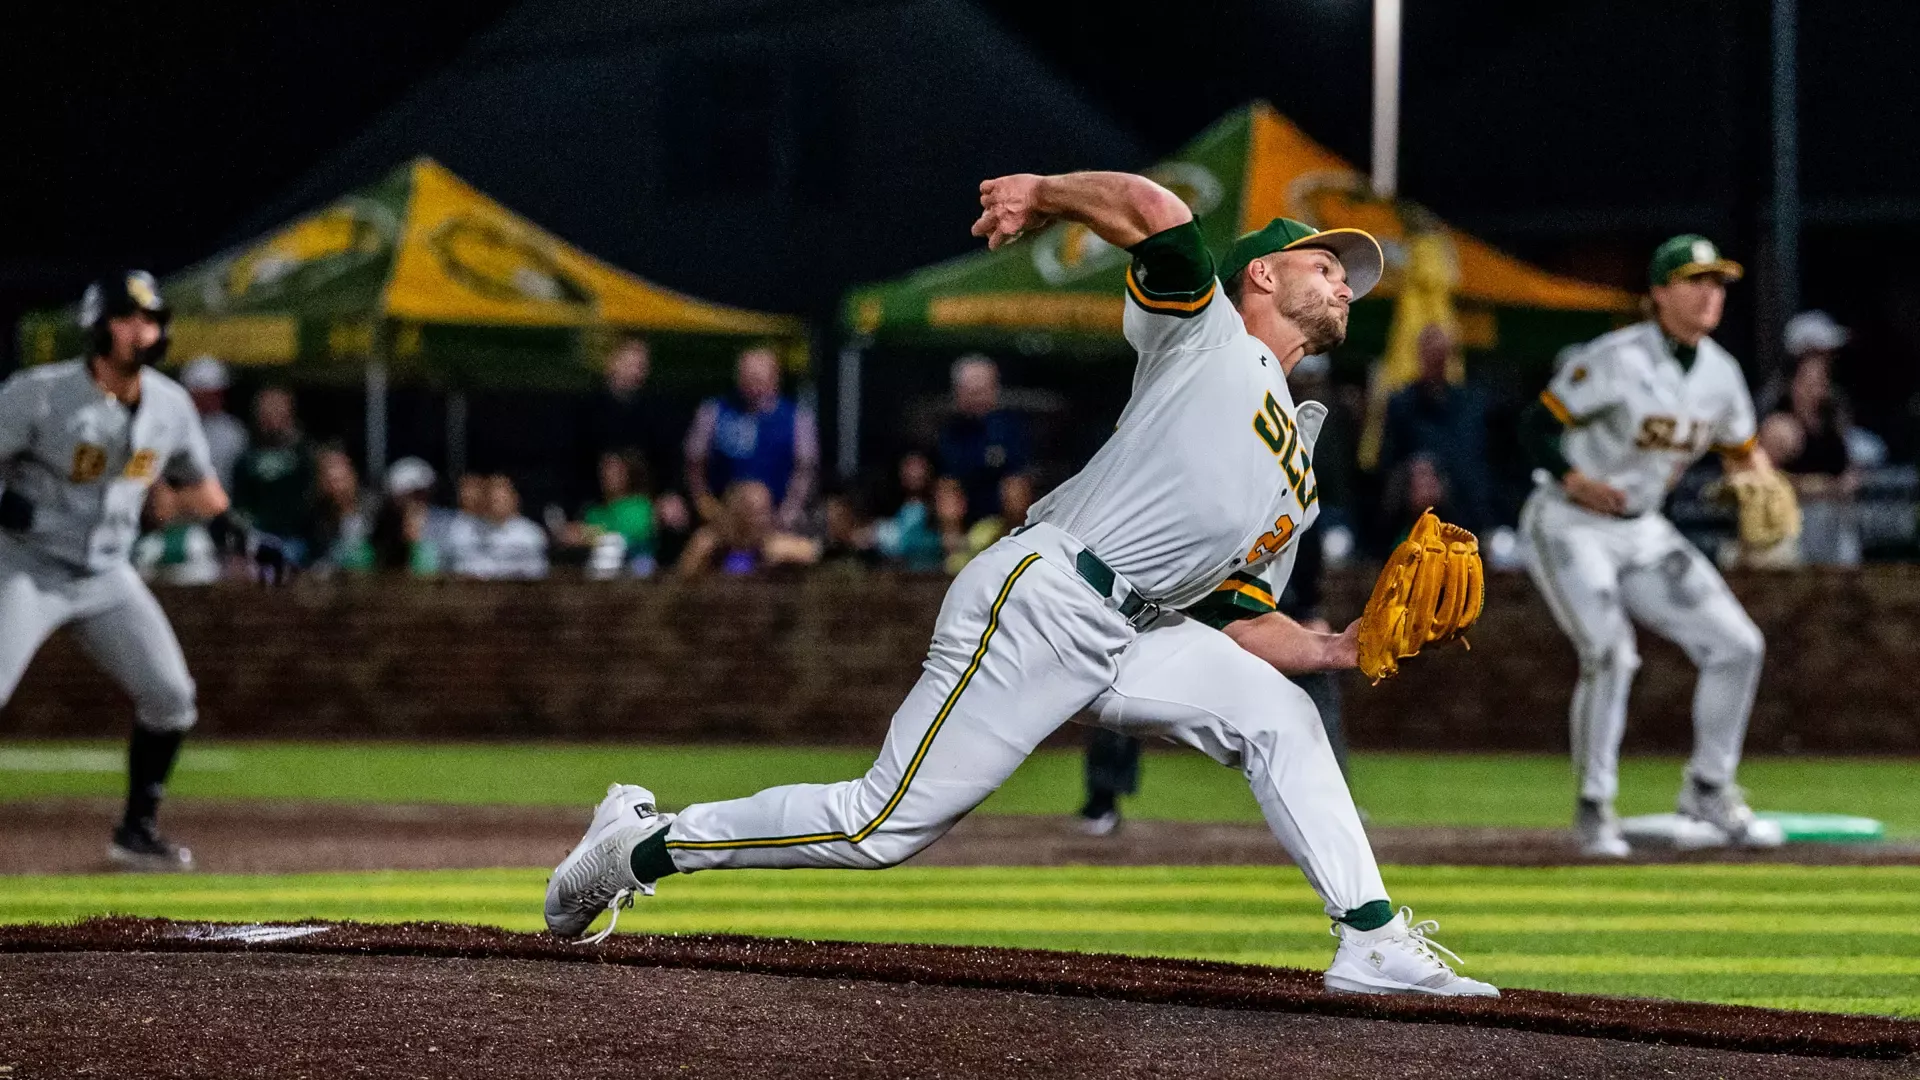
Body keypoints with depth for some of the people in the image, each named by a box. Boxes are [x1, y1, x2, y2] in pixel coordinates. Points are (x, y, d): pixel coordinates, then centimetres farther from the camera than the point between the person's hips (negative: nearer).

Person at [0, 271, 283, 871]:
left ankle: (138, 829, 16)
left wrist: (235, 533, 5)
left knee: (170, 696, 0)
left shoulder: (170, 405, 0)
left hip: (106, 575, 6)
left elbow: (193, 479, 17)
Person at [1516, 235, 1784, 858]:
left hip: (1643, 533, 7)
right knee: (1610, 654, -25)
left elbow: (1742, 450, 15)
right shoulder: (1617, 360, -20)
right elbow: (1536, 426, -19)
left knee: (1737, 645, 0)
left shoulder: (1721, 374, 1)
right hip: (1567, 526, -7)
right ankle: (1594, 808, -9)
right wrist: (1573, 480, -34)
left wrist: (1760, 482, -6)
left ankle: (1708, 790, 17)